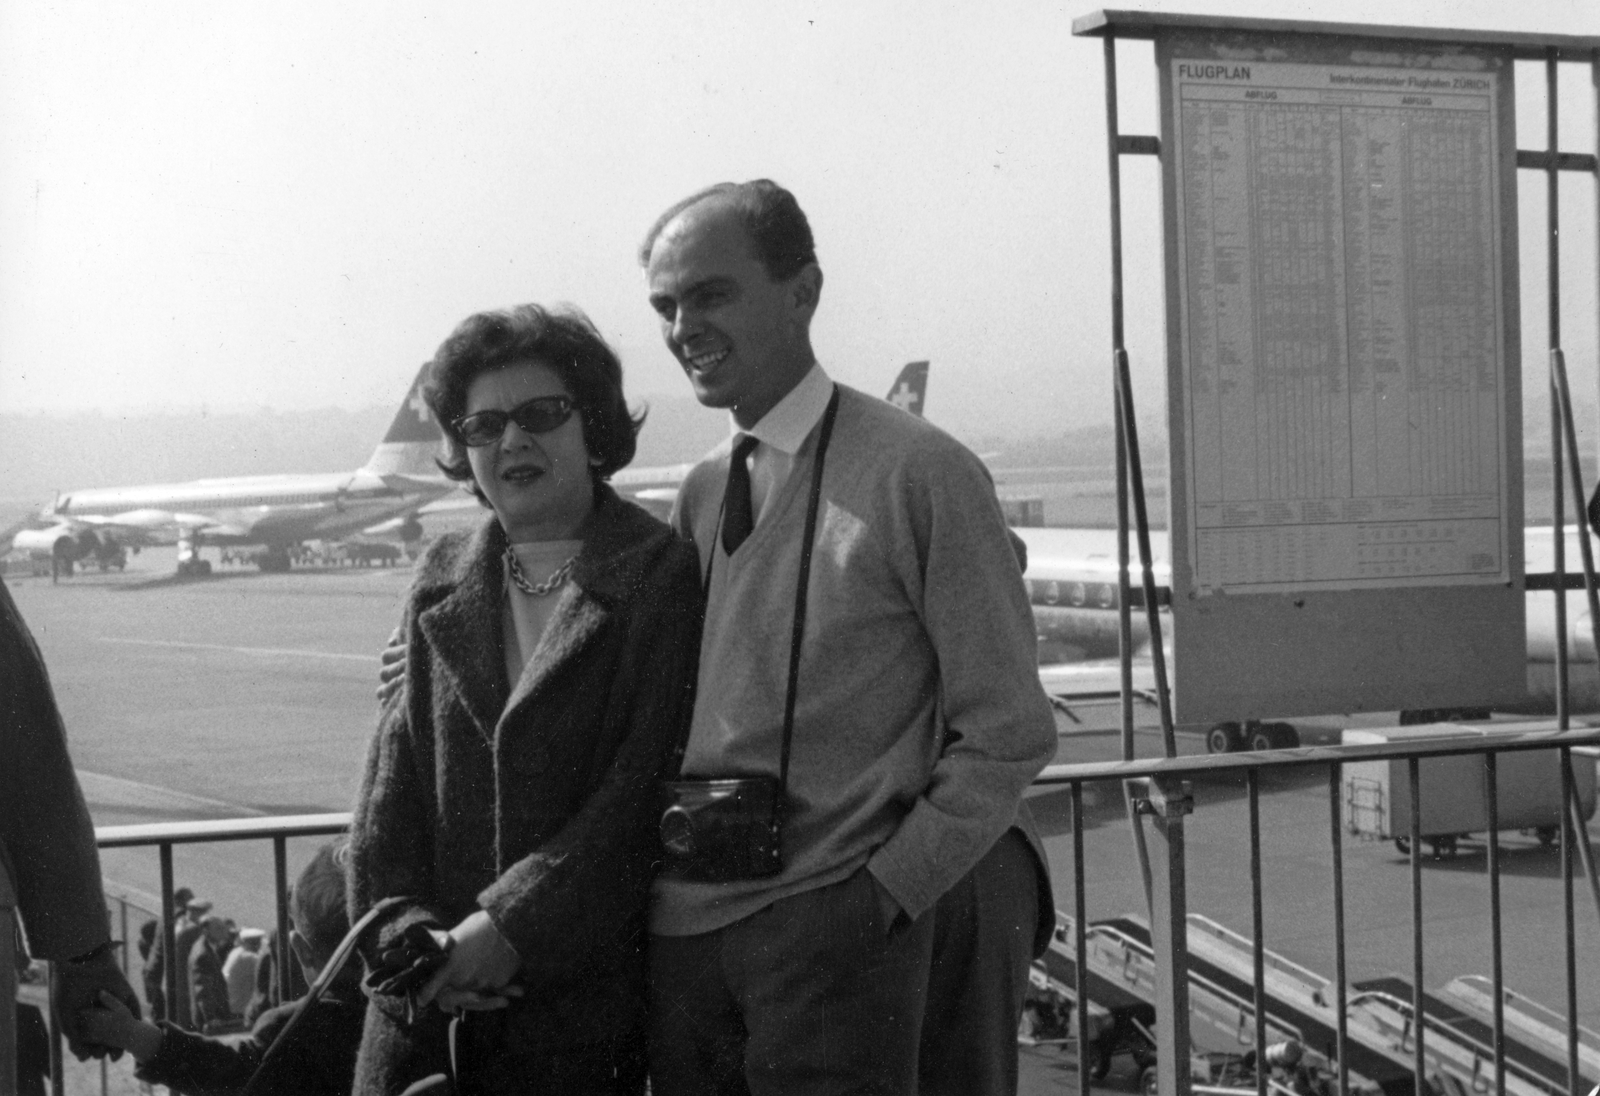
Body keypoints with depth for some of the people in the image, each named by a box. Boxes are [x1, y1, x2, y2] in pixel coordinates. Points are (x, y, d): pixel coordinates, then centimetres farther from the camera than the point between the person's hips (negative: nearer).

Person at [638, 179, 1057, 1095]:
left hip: (834, 927, -5)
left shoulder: (919, 475, -7)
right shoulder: (700, 496, 11)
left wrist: (889, 887, -11)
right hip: (682, 929, 6)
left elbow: (1011, 732, -7)